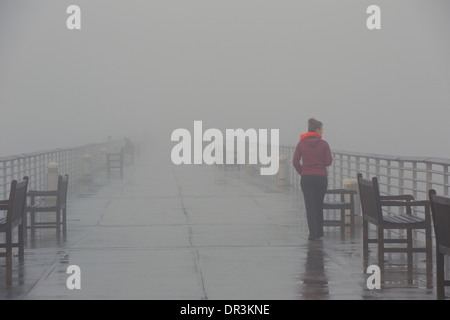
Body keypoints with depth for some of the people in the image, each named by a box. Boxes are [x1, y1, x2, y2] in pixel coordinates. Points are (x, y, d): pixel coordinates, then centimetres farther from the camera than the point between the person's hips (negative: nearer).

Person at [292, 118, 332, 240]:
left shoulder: (301, 144, -2)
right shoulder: (324, 144, -6)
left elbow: (295, 161, -4)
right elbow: (329, 162, -7)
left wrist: (302, 172, 9)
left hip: (306, 179, 0)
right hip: (321, 178, 0)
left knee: (310, 206, 0)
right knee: (319, 205, 16)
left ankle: (313, 233, -10)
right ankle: (319, 231, 23)